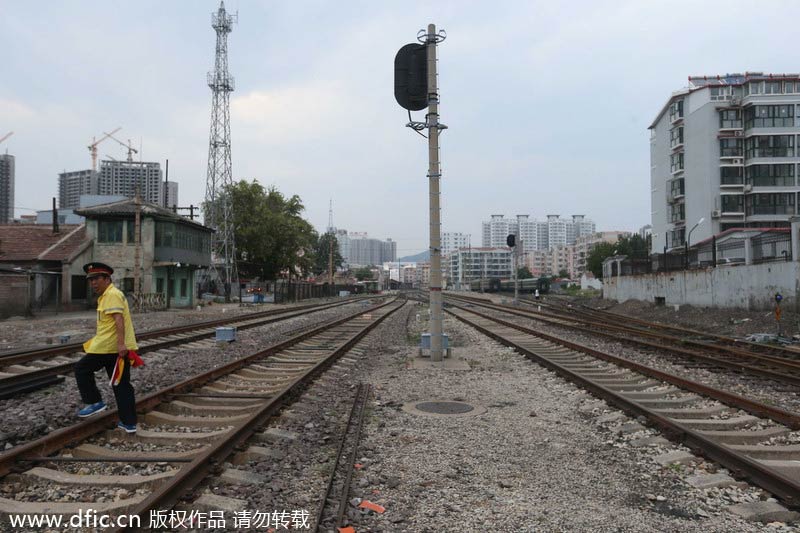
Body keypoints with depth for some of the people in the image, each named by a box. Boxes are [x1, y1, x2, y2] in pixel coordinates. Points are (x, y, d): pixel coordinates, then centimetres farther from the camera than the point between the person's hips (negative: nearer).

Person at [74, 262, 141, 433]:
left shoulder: (112, 294, -10)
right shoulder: (106, 296, 22)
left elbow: (119, 319, -22)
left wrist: (121, 343, -31)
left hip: (110, 347, -9)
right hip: (120, 347, 9)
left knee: (82, 369, 9)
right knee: (122, 386, 9)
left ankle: (95, 402, 10)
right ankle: (129, 423, 10)